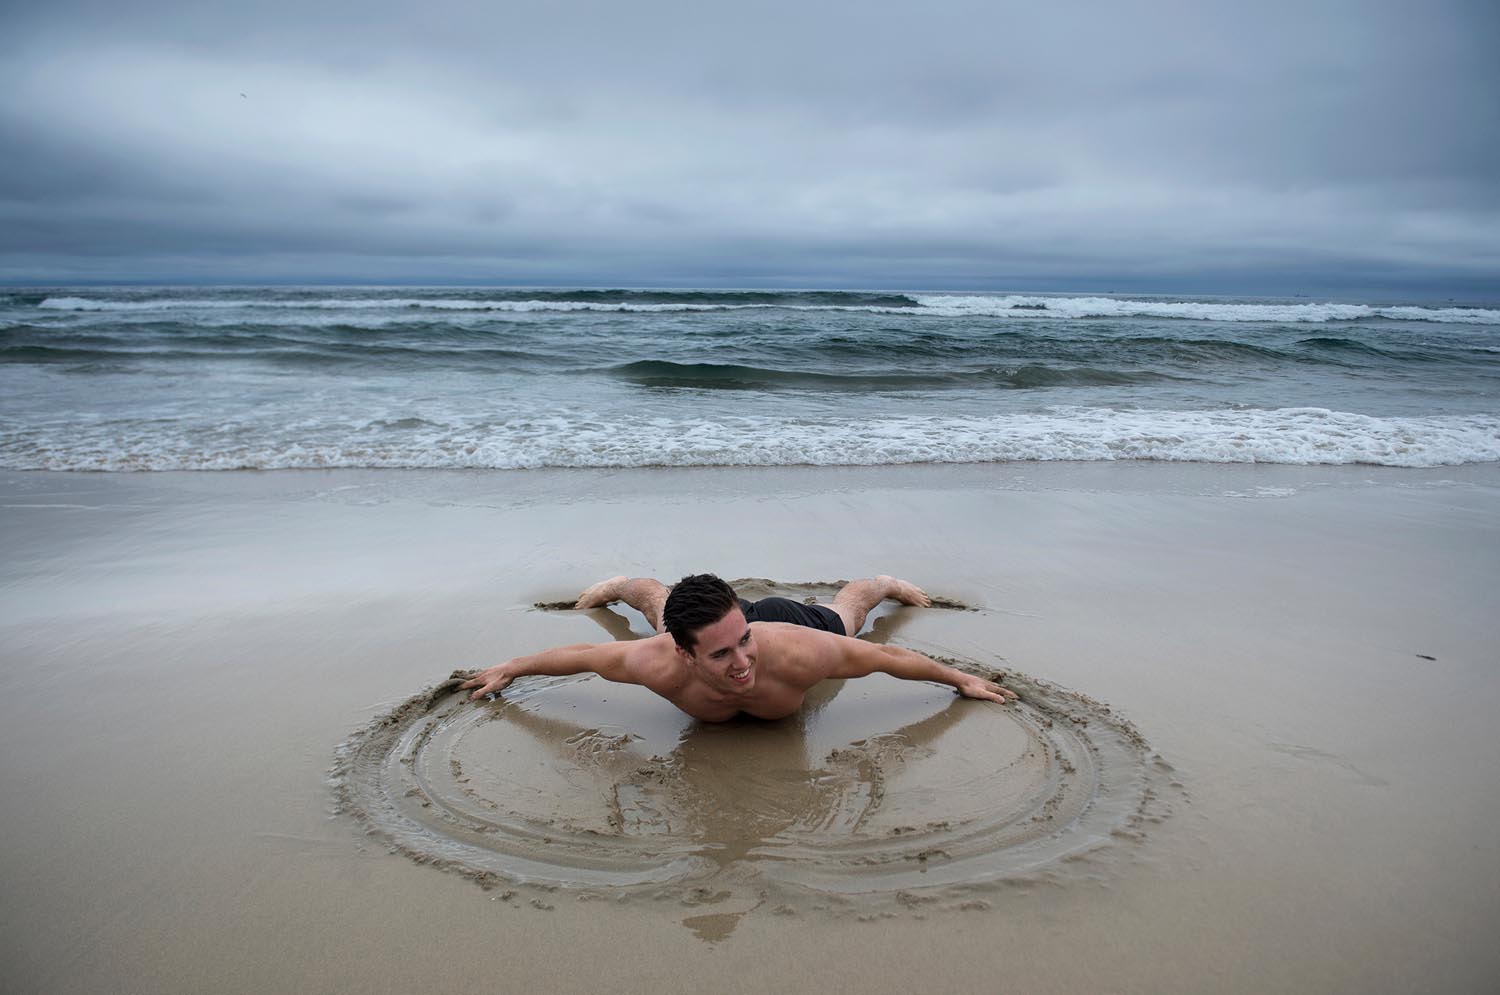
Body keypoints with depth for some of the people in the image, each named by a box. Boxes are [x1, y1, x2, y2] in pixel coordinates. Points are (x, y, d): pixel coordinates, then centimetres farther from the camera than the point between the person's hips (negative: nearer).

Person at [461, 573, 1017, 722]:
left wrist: (961, 679, -17)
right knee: (662, 607, 35)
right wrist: (509, 669, -11)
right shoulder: (661, 665, -44)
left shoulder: (798, 653, -48)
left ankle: (883, 584, 68)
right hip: (699, 623, 0)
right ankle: (622, 584, 69)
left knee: (843, 617, 34)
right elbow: (581, 656, -26)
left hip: (791, 619, 0)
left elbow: (887, 657, -31)